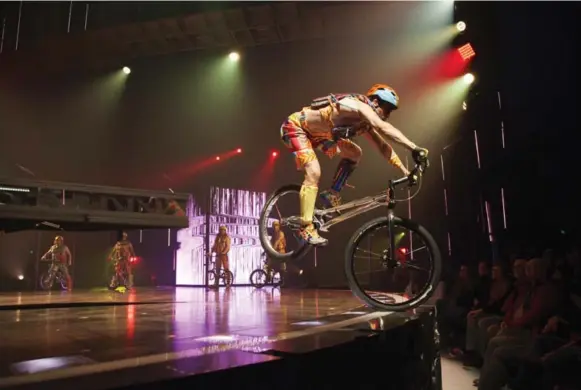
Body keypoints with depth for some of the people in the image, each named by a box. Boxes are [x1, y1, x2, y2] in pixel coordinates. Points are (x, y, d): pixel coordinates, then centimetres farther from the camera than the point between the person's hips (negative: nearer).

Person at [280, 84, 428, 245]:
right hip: (295, 126, -9)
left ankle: (332, 194, 9)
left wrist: (404, 169, -3)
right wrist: (414, 148, -45)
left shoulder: (364, 122, 4)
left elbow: (382, 145, 4)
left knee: (354, 153, 5)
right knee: (314, 172, -23)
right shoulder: (359, 105, -24)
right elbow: (383, 128, -38)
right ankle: (306, 227, -18)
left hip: (314, 131, 9)